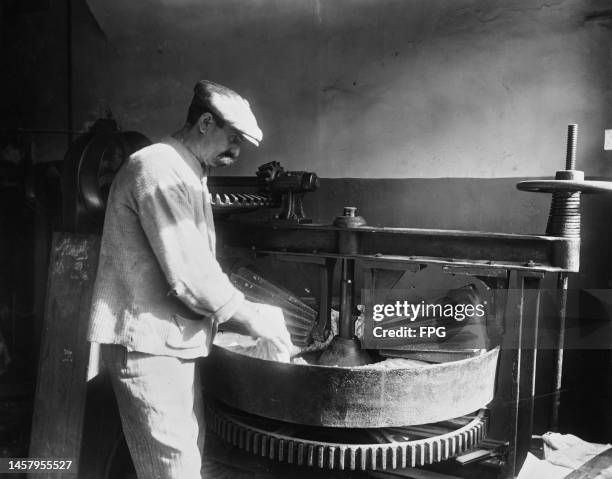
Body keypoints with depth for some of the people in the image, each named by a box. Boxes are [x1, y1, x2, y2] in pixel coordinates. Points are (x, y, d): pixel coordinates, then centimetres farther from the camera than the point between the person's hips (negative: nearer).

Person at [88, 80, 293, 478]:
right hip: (147, 342, -10)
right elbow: (188, 274, -21)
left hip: (174, 340, 10)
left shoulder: (186, 174, 18)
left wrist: (246, 307, 9)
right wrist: (248, 315, -10)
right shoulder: (162, 169, -16)